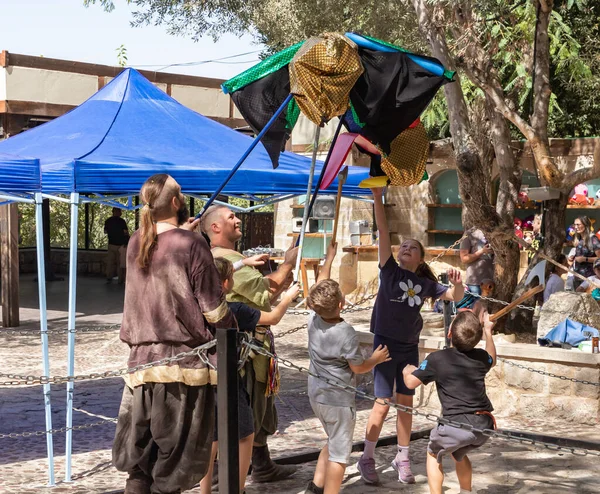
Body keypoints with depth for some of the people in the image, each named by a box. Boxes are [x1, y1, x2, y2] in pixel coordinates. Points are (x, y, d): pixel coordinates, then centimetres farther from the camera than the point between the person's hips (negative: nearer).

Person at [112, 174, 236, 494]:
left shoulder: (135, 243, 6)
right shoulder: (192, 244, -11)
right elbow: (213, 307, -9)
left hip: (142, 360, 5)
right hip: (185, 362, -5)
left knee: (138, 455, 10)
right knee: (173, 459, 4)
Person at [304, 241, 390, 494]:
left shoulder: (313, 320, -6)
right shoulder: (347, 334, -23)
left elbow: (320, 286, 10)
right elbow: (359, 368, -11)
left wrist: (330, 257, 18)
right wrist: (376, 358, 8)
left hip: (316, 394, 8)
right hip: (338, 399, -8)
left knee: (333, 443, 25)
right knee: (339, 453, 4)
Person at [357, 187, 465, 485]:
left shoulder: (425, 283, 3)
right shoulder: (389, 270, -5)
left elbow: (455, 297, 5)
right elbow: (383, 231, -14)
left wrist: (457, 283, -19)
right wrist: (377, 196, -22)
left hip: (410, 348, 4)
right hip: (386, 343, -4)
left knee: (406, 403, 10)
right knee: (383, 403, -5)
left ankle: (402, 459, 22)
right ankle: (367, 458, 9)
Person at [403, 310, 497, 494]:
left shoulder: (437, 359, -4)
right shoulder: (480, 357, 9)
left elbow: (410, 382, 1)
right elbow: (492, 360, 35)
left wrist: (407, 371, 24)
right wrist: (488, 331, 45)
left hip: (457, 424, -5)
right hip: (484, 425, 5)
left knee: (433, 453, 23)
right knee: (458, 453, 34)